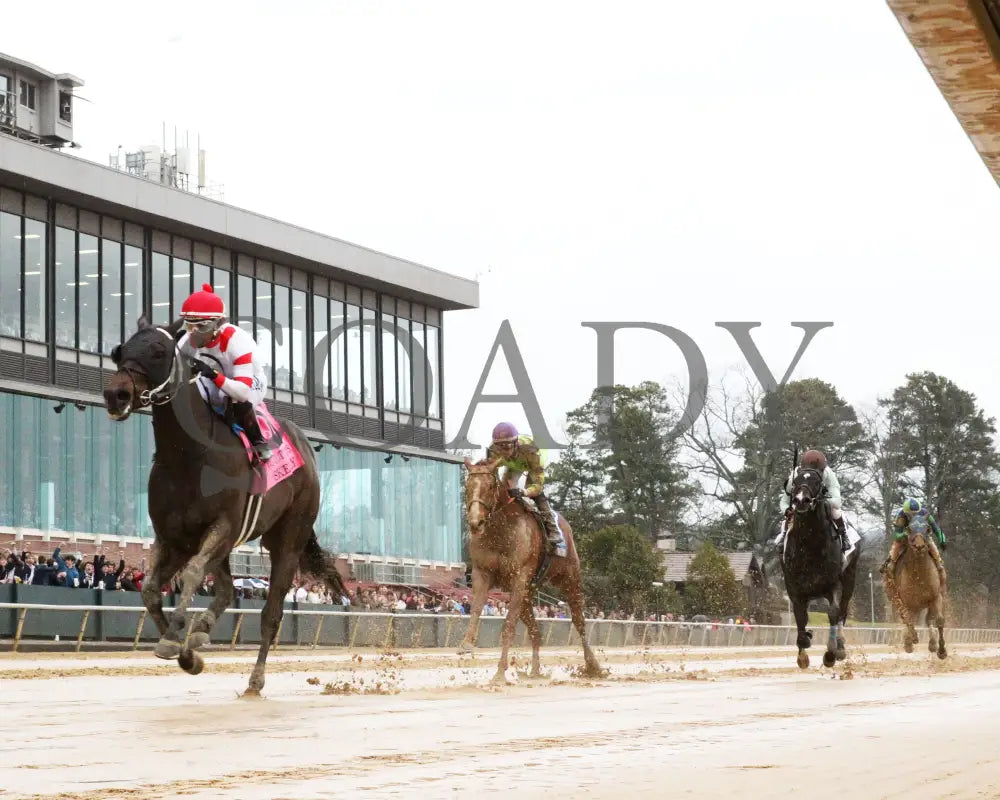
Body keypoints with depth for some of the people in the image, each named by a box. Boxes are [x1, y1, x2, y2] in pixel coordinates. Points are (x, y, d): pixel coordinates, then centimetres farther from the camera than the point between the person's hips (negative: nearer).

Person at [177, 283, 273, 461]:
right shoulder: (188, 341, -18)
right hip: (218, 386, 6)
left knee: (237, 400, -42)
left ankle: (258, 441, -16)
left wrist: (213, 375, -57)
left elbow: (244, 391, -43)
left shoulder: (237, 341, -37)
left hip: (252, 385, -6)